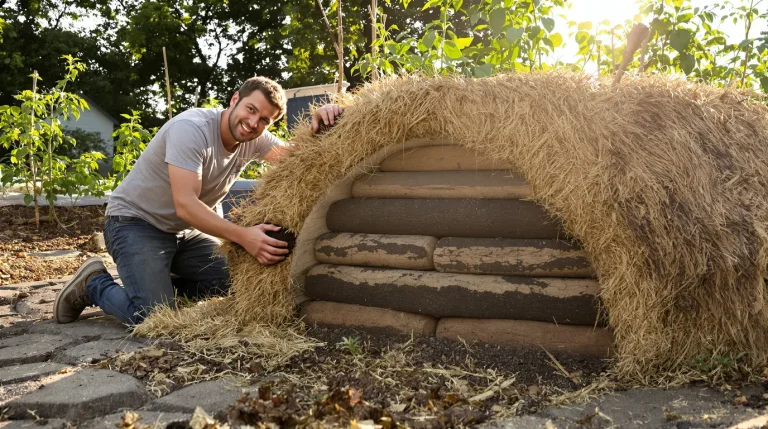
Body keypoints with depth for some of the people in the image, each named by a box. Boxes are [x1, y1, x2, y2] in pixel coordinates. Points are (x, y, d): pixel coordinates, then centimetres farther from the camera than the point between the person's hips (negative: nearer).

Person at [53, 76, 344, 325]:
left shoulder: (253, 140, -5)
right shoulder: (191, 128, -27)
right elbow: (185, 204, -34)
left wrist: (320, 128, -33)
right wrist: (243, 236, -44)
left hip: (182, 231, 7)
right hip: (136, 223, -7)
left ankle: (157, 285, 13)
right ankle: (94, 284, 7)